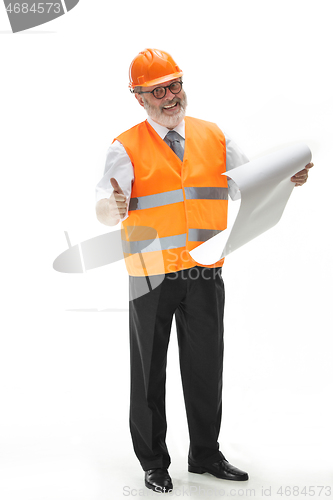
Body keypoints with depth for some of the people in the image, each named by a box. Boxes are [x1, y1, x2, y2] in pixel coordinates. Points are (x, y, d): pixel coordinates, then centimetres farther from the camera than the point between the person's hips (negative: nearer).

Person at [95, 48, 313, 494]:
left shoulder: (214, 137, 9)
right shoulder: (127, 148, -3)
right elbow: (105, 209, -16)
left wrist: (285, 179, -9)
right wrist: (115, 207, -39)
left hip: (205, 274, 3)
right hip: (152, 277, -3)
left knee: (206, 368, 12)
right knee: (150, 372, 7)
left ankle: (206, 455, 29)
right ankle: (153, 462, 23)